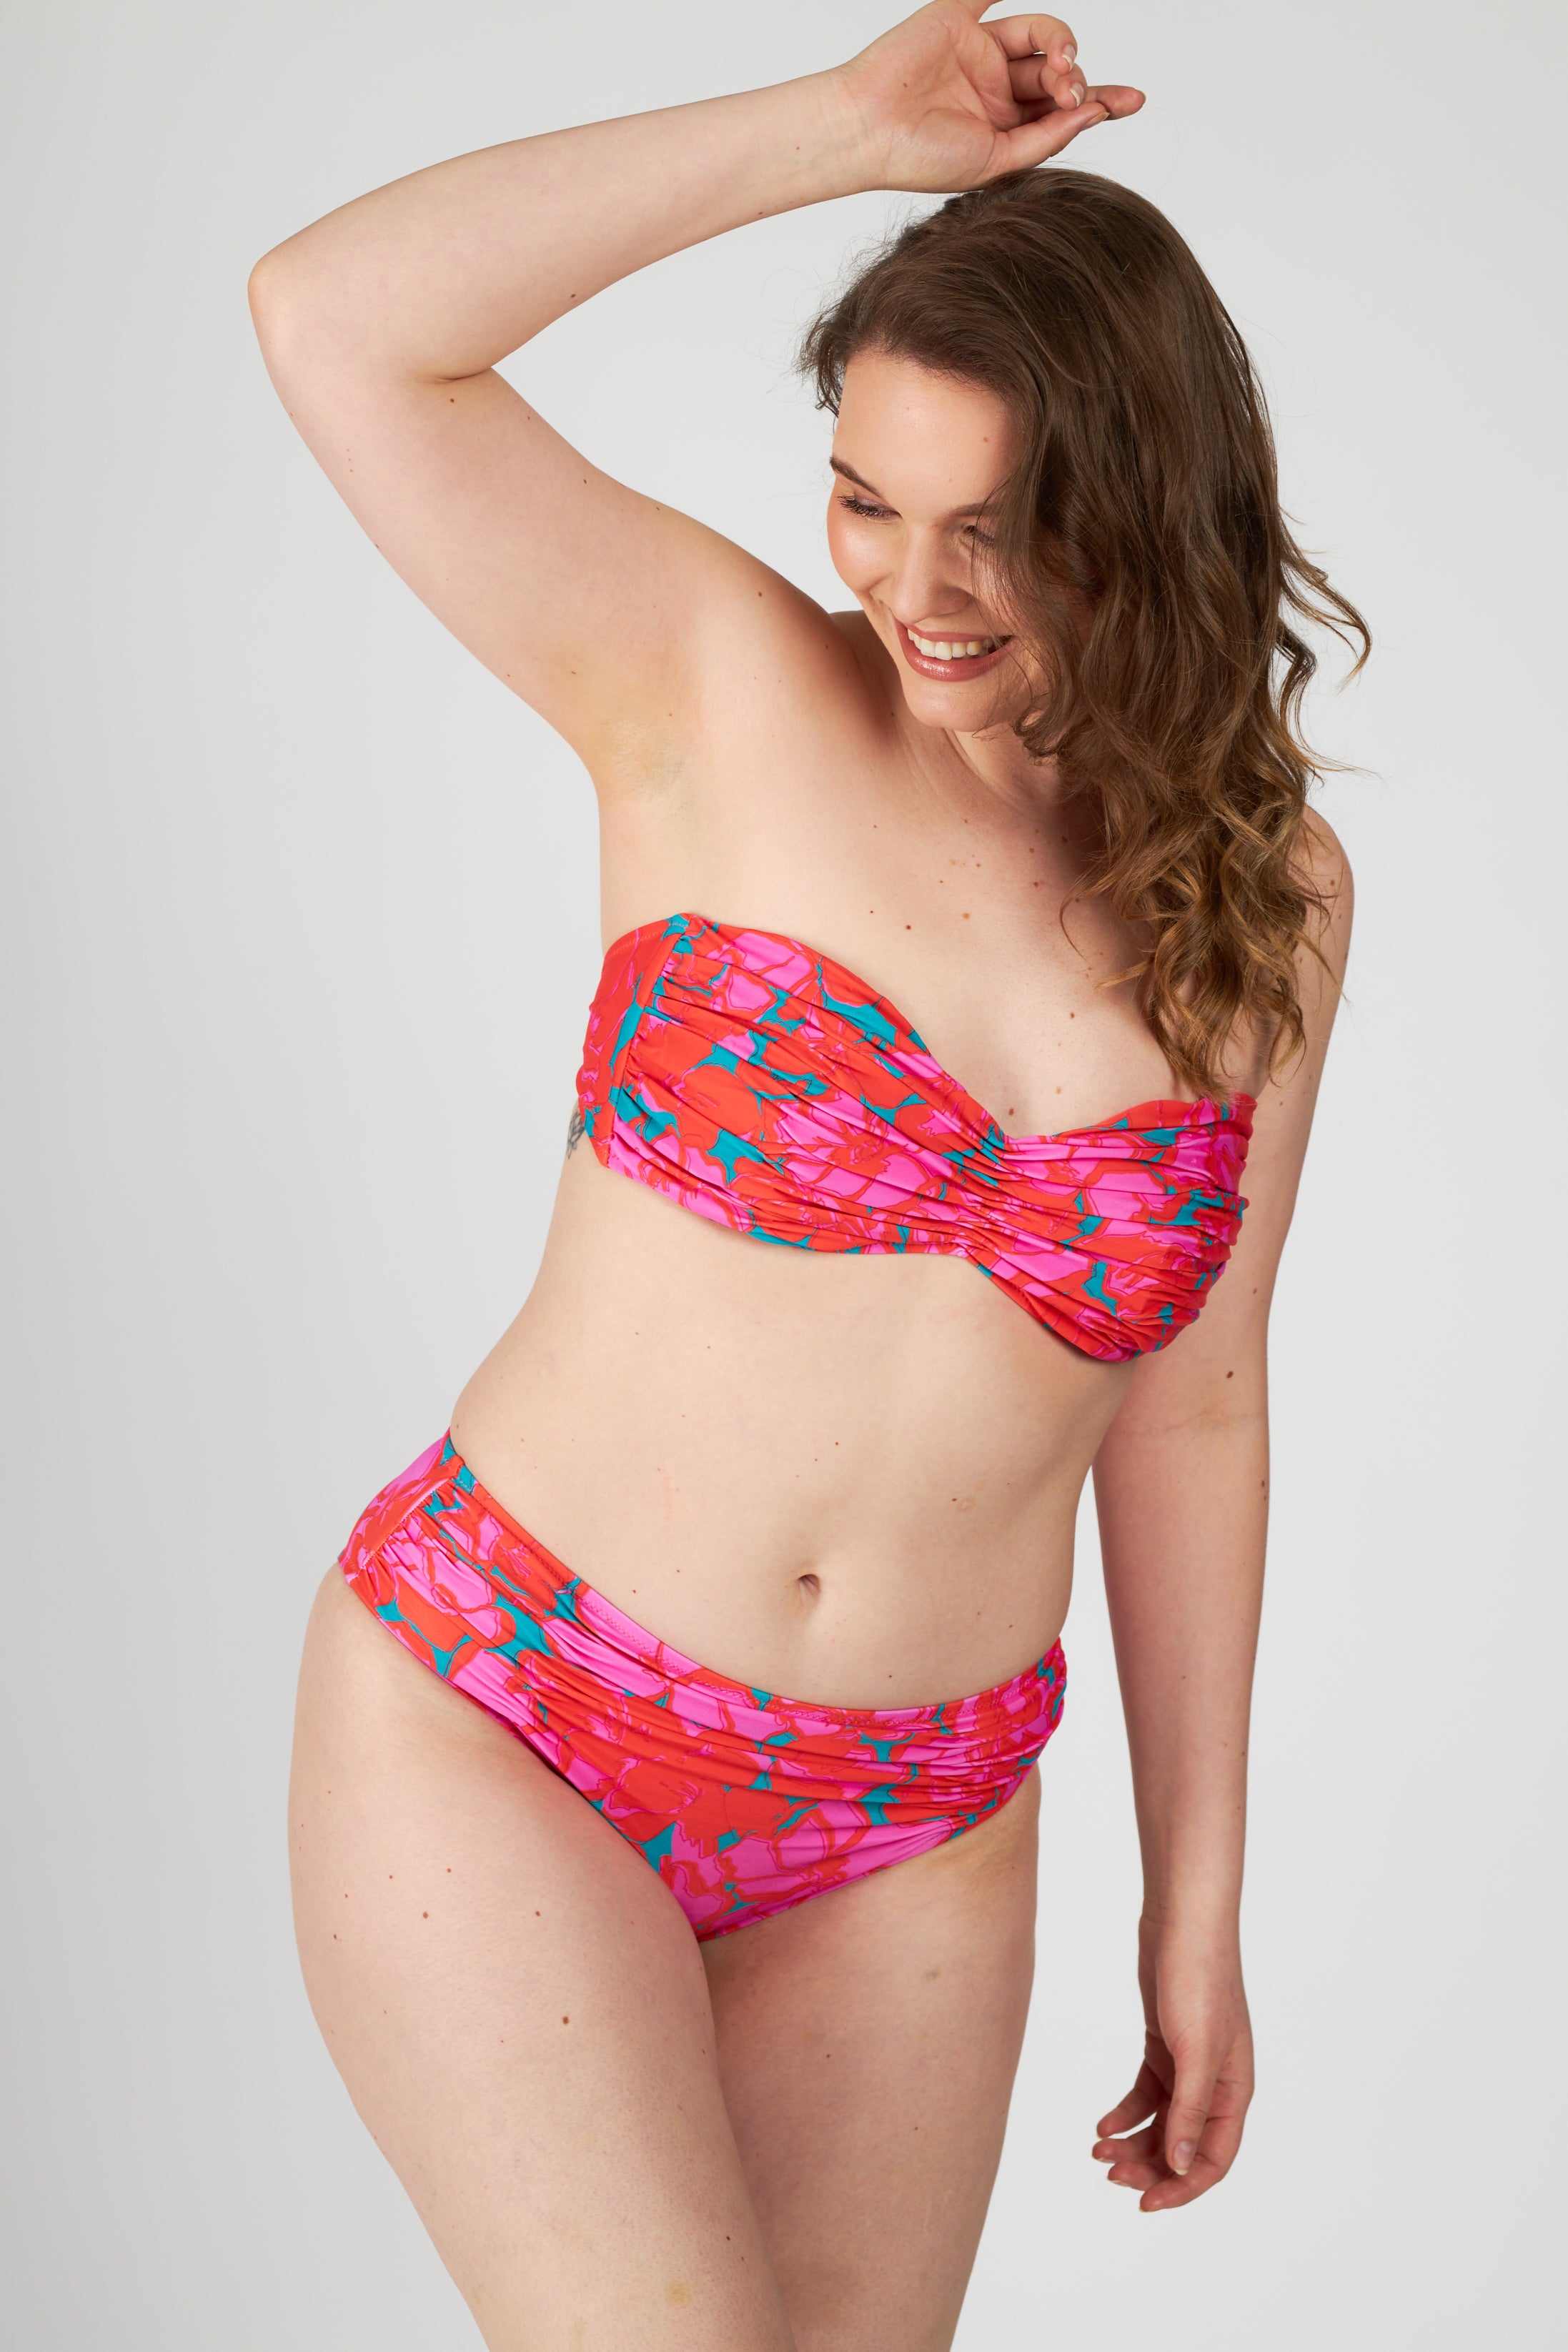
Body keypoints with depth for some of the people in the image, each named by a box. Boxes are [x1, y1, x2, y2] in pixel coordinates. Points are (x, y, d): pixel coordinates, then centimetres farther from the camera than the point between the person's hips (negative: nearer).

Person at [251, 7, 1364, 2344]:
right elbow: (333, 319, -18)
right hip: (496, 1724, -3)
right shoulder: (725, 689, -7)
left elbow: (1192, 1409, 7)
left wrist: (1196, 1898, 10)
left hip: (904, 1840, 4)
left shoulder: (1269, 895, 2)